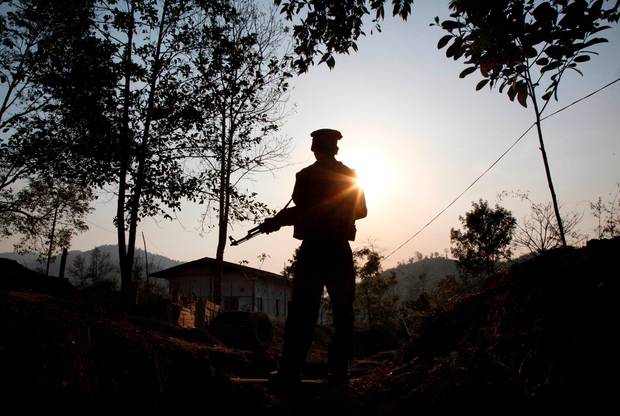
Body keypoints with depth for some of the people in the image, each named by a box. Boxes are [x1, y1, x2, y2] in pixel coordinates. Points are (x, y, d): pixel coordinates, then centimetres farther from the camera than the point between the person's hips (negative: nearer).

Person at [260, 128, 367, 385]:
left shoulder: (306, 175, -4)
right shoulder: (350, 176, 7)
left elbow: (302, 211, -13)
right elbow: (361, 211, 14)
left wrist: (274, 222, 0)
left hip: (312, 250, -2)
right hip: (341, 252, 3)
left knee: (302, 311, 1)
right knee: (343, 312, 8)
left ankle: (290, 371, 2)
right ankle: (339, 371, 9)